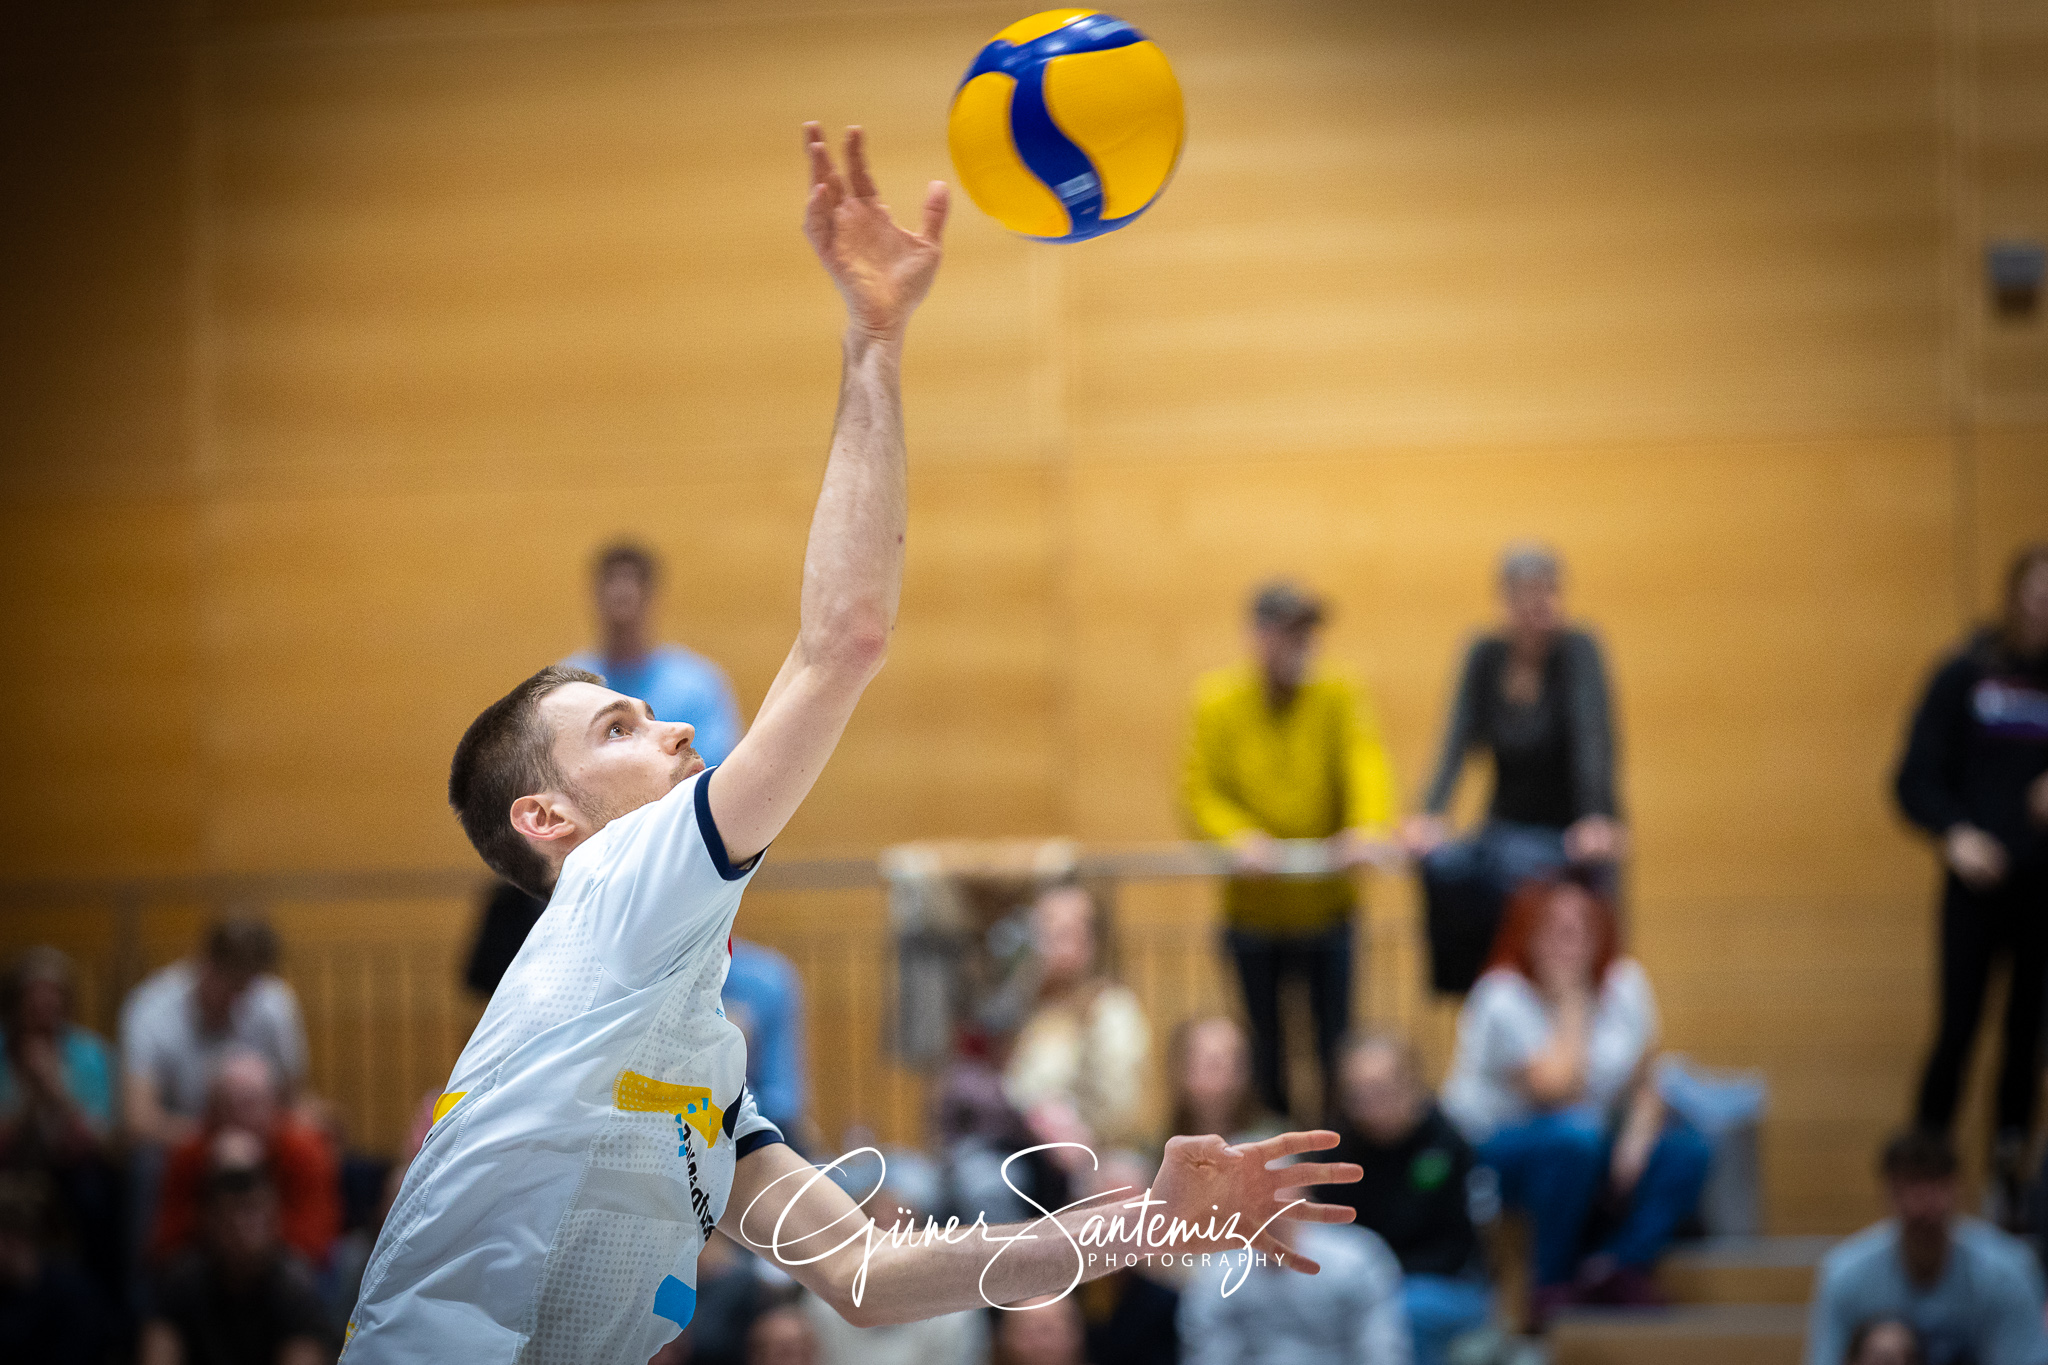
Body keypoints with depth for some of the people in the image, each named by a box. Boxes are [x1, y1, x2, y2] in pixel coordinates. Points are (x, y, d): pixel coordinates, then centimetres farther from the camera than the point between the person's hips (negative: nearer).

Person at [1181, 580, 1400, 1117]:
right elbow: (1200, 789, -8)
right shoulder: (1217, 703, -3)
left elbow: (1365, 764, -15)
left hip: (1327, 899, 0)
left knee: (1334, 1042, 4)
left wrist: (1369, 827, -35)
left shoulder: (1338, 696, -2)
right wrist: (1237, 835, -28)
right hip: (1253, 905, 0)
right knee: (1265, 1046, 8)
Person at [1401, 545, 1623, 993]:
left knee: (1520, 868, -36)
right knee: (1442, 868, -28)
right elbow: (1460, 742, -6)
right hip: (1506, 829, 4)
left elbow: (1593, 737, -24)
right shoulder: (1485, 657, 3)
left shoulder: (1577, 650, -10)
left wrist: (1597, 819, -40)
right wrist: (1430, 815, -24)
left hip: (1568, 838, -4)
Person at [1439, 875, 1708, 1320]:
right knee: (1571, 1137, -38)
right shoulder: (1503, 997, -17)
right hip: (1487, 1148, -6)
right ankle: (1554, 1281, -22)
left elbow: (1643, 1084, 3)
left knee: (1687, 1150, -18)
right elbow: (1559, 1088, -26)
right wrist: (1571, 1000, -21)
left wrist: (1637, 1137, -16)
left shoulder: (1625, 983, 0)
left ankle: (1617, 1268, -20)